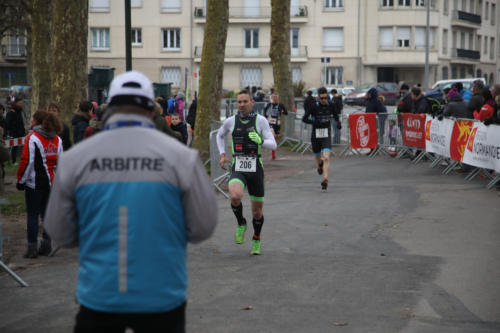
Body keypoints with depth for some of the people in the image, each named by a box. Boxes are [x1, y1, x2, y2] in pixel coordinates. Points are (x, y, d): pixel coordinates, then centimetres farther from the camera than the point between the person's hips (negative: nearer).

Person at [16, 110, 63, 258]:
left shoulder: (32, 138, -10)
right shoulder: (57, 140, 9)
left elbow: (27, 161, -12)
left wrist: (21, 180, -3)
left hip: (34, 183, -6)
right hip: (51, 183, 6)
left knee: (32, 215, 0)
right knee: (47, 213, 12)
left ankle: (32, 248, 0)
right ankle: (46, 245, 14)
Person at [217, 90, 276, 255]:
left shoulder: (260, 120, -4)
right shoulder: (231, 121, 2)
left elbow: (273, 144, -6)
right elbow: (220, 135, 24)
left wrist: (260, 141, -26)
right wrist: (222, 155, 12)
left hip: (255, 170, 0)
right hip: (237, 170, 0)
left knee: (257, 210, 8)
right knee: (235, 196, -30)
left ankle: (256, 240, 35)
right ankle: (241, 224, -1)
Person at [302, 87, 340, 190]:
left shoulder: (330, 105, 0)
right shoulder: (314, 107, -9)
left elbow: (335, 115, 21)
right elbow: (304, 119, -6)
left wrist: (338, 122, 2)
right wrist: (315, 122, -20)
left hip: (326, 136, 0)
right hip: (316, 135, 0)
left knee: (326, 158, -18)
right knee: (317, 157, 18)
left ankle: (325, 180, -22)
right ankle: (320, 165, 55)